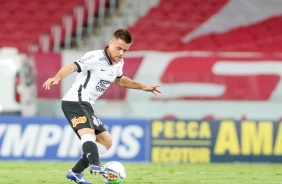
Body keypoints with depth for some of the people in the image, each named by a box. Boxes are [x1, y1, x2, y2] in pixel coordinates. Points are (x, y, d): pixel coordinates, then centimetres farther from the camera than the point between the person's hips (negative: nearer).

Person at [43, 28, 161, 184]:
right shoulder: (95, 57, -17)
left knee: (106, 142, 13)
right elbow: (71, 67, -30)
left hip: (86, 106, 10)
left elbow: (119, 80, 34)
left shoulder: (118, 63, 11)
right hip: (75, 101, -10)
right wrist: (57, 78, -50)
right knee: (88, 133, -33)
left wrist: (142, 87, 30)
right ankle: (96, 166, -57)